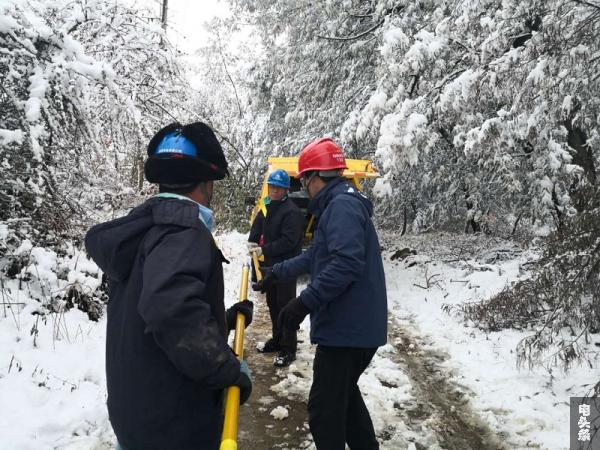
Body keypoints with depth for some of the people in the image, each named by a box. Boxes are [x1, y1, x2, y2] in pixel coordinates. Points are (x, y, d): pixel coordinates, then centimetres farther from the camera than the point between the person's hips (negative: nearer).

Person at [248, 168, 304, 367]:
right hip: (270, 265, 9)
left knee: (286, 306, -4)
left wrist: (263, 249, -19)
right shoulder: (267, 207, 12)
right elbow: (257, 226, 17)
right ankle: (277, 339, 33)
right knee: (273, 304, 18)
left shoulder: (291, 211, -16)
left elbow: (288, 241, -21)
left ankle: (288, 349, 4)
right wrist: (252, 242, -4)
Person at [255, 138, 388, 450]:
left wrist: (305, 302, -26)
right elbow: (315, 257, 27)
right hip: (357, 327, 11)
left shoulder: (343, 204, -16)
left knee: (324, 409, 1)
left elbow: (346, 263, -28)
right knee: (344, 394, 24)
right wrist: (277, 271, 35)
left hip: (347, 328, -11)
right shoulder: (338, 205, 17)